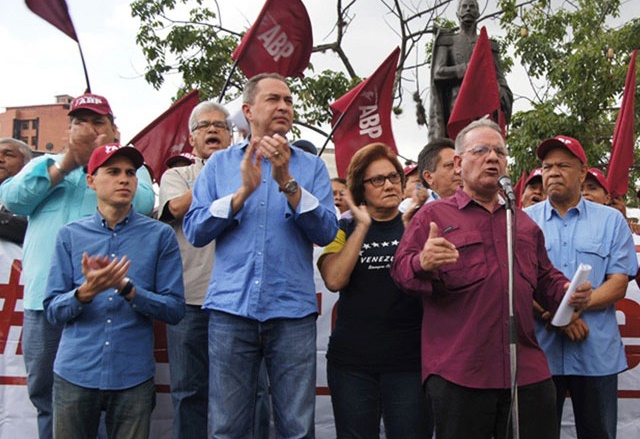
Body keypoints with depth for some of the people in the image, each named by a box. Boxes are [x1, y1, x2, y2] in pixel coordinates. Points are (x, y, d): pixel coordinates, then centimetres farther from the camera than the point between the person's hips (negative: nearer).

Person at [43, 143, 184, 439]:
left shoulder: (160, 236, 2)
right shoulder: (70, 235, 6)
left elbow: (174, 310, -2)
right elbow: (53, 312, 3)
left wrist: (127, 288, -17)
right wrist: (86, 292, -17)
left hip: (134, 378, -1)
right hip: (74, 373, 1)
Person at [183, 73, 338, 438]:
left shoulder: (311, 166, 9)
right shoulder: (220, 163, 11)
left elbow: (327, 231, -4)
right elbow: (194, 231, 1)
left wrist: (287, 182, -14)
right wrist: (243, 191, -9)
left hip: (293, 311, 0)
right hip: (231, 308, 1)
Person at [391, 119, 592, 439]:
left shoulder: (523, 222, 21)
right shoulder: (432, 216, 5)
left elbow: (545, 279, 26)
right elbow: (401, 269, -3)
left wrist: (568, 292, 5)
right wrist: (423, 264, -26)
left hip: (528, 372, 5)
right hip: (457, 373, -4)